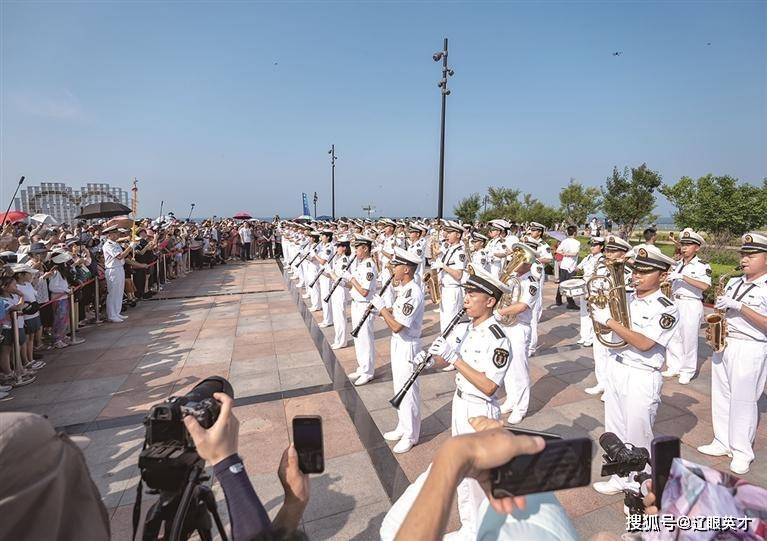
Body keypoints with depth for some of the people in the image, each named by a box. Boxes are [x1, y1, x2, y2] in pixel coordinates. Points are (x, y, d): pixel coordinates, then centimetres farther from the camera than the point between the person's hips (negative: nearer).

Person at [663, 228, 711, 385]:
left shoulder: (702, 265, -8)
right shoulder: (676, 264, 10)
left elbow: (705, 286, -24)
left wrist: (683, 276, -27)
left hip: (691, 305, -6)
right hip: (674, 303, 6)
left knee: (689, 339, 3)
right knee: (672, 338, 10)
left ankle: (687, 371, 17)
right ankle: (674, 367, 23)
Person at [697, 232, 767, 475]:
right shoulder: (734, 283, 10)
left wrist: (740, 306, -22)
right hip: (723, 344, 6)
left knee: (743, 400, 2)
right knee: (721, 396, 12)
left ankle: (742, 452, 17)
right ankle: (722, 442, 25)